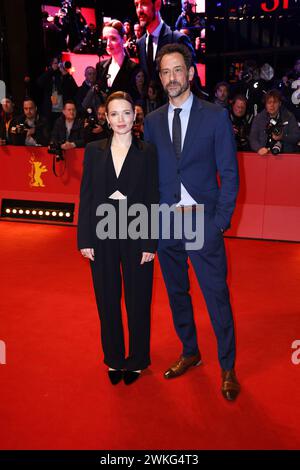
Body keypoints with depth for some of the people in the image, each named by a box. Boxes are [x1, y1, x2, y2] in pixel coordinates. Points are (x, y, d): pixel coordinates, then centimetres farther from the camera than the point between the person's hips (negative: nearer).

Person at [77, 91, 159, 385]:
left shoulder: (147, 152, -1)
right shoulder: (94, 151, 3)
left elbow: (152, 200, -3)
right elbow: (86, 197, 3)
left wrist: (150, 243, -8)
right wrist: (84, 239, -2)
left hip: (136, 234, -2)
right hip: (102, 234, 2)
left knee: (138, 299, 8)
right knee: (107, 300, 11)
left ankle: (136, 360, 28)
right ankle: (114, 359, 31)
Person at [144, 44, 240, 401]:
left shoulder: (215, 116, -1)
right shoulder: (152, 121, 8)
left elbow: (229, 173, -2)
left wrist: (220, 221, -9)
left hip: (203, 222, -3)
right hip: (165, 224, 4)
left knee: (217, 295, 1)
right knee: (177, 293, 15)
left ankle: (227, 367, 21)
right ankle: (190, 352, 36)